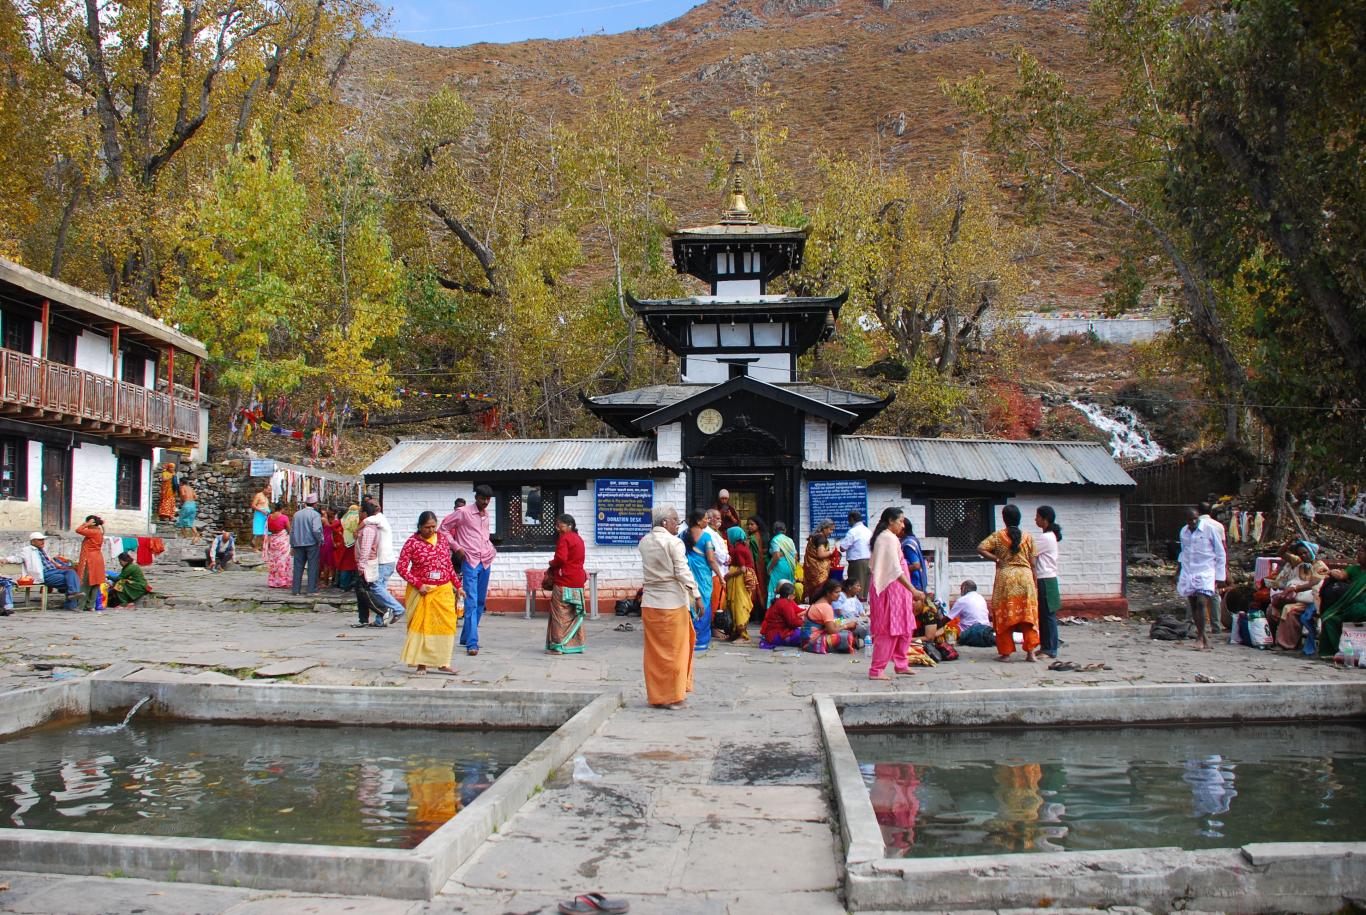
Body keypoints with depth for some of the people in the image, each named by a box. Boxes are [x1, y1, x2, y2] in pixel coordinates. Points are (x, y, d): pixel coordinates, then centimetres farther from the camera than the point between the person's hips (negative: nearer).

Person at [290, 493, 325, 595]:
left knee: (298, 567, 9)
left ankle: (296, 589, 10)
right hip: (312, 543, -4)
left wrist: (292, 545, 17)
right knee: (313, 567, 2)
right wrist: (320, 540, -5)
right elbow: (316, 530, -21)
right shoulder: (315, 514, -9)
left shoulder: (297, 514, 8)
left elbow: (292, 531, 11)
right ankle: (312, 589, 0)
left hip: (298, 544, 5)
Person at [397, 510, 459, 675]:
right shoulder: (412, 542, -6)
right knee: (421, 625, 0)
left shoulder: (441, 539, 8)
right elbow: (401, 568, -8)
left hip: (443, 590, 4)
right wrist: (418, 584, -14)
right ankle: (421, 663, 7)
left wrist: (457, 585, 15)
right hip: (421, 591, -4)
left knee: (445, 624, -1)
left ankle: (442, 663, 7)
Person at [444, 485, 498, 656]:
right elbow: (444, 528, -1)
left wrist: (492, 550, 14)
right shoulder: (463, 512, -4)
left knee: (480, 602, 11)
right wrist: (456, 547, -8)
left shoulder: (487, 516, 15)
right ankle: (472, 644, -17)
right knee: (471, 602, -13)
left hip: (486, 562, 7)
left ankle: (466, 637, 23)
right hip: (469, 561, -7)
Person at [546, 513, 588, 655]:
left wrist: (551, 564, -2)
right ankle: (577, 644, 16)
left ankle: (558, 646, -4)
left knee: (560, 614, -4)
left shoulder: (564, 538, -11)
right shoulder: (579, 538, 17)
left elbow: (560, 558, -22)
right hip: (578, 582, 9)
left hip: (564, 582, -8)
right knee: (575, 614, 13)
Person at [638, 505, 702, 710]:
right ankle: (673, 696, 9)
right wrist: (697, 596, -11)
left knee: (654, 651, 11)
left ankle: (655, 695, 17)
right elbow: (682, 572, -15)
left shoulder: (644, 542, 7)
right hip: (673, 602, -6)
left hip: (649, 603, 6)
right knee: (674, 650, 4)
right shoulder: (673, 542, -11)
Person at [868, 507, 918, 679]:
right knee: (889, 630, -6)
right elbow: (896, 570, -21)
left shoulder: (881, 537, 16)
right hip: (891, 588, -10)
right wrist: (913, 590, -22)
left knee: (904, 628, 16)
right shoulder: (890, 538, -15)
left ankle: (900, 664, 24)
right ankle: (876, 670, -3)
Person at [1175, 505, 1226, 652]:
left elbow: (1221, 554, -1)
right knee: (1193, 605, 4)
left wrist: (1219, 577, -3)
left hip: (1205, 572, -5)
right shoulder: (1183, 531, 9)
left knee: (1201, 602, -19)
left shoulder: (1209, 530, -5)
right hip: (1188, 573, 5)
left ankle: (1200, 637, -13)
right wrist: (1178, 570, 18)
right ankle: (1203, 639, 12)